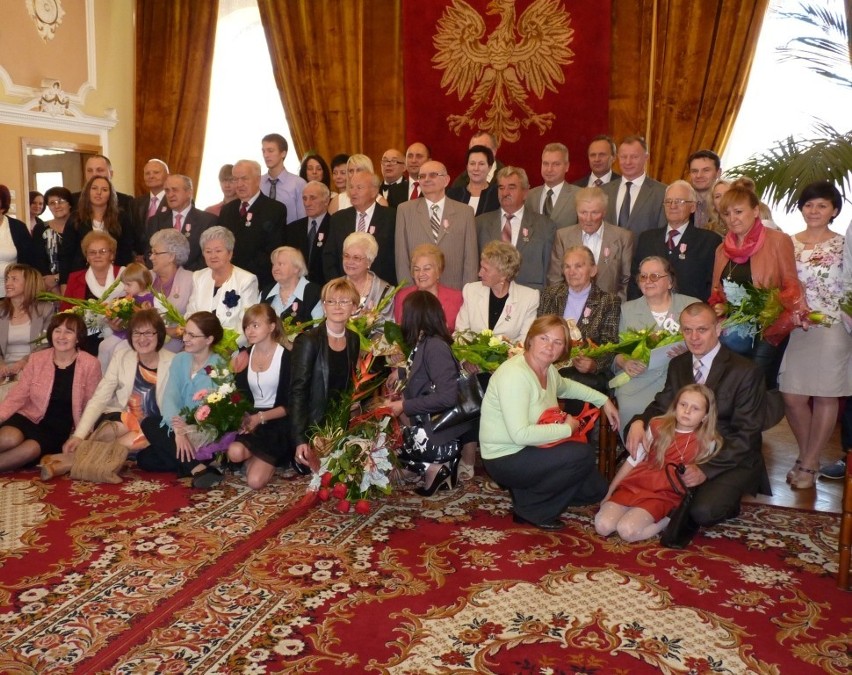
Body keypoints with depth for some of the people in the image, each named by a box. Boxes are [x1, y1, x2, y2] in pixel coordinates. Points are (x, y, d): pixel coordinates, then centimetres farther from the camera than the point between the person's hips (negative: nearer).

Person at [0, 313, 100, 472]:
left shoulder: (90, 364, -3)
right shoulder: (36, 359, 3)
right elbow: (17, 397, 1)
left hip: (59, 428, -1)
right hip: (29, 417, 1)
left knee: (30, 449, -30)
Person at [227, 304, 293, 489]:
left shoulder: (286, 357, -10)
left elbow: (290, 405, -10)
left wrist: (261, 417, -20)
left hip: (277, 422, -4)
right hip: (251, 418, 4)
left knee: (255, 481, -17)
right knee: (234, 451, -31)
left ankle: (271, 458, 15)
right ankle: (258, 456, 4)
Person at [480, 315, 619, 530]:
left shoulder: (548, 369, 2)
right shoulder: (515, 374, -26)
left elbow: (564, 386, 28)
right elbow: (520, 434, -33)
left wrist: (604, 400, 21)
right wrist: (567, 428, -22)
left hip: (531, 451, 9)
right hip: (505, 459, -9)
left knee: (595, 488, 10)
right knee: (583, 455, -22)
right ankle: (530, 507, -8)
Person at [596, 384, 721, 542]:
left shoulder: (706, 442, -3)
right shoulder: (658, 426, 3)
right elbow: (634, 459, 8)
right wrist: (609, 492, 10)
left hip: (664, 495, -3)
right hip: (634, 485, 3)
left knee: (627, 531, -27)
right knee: (602, 526, -18)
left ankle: (668, 520, -3)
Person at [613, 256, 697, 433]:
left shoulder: (692, 305, 12)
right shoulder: (628, 309, 17)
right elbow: (618, 350, 14)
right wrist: (623, 362, -7)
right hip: (639, 379, 1)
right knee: (631, 408, -28)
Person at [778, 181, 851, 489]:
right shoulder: (789, 244, 8)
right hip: (794, 328, 2)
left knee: (824, 396, 4)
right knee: (792, 396, 0)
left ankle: (808, 464, 16)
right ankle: (807, 456, 23)